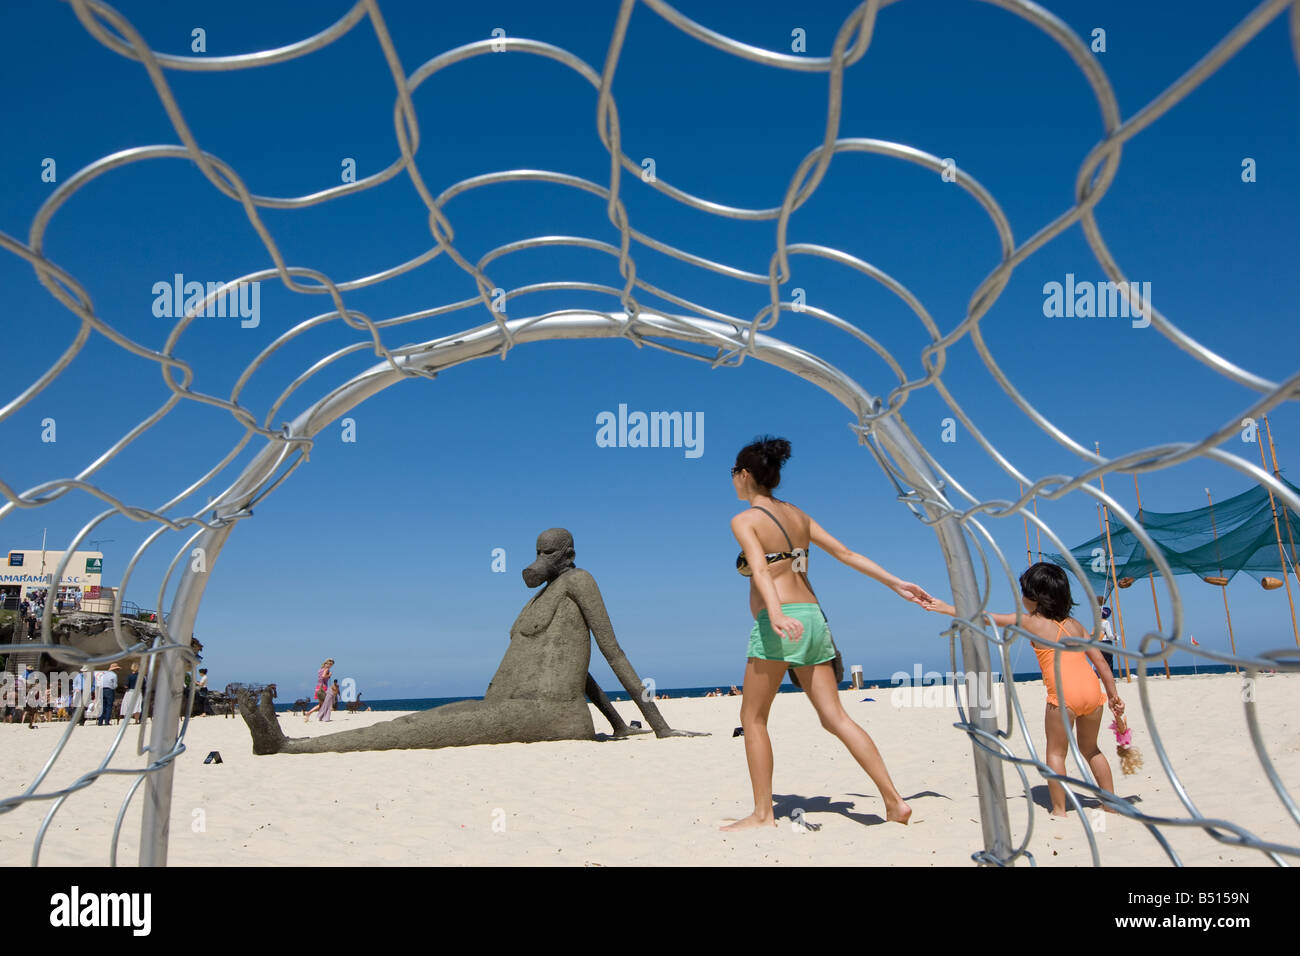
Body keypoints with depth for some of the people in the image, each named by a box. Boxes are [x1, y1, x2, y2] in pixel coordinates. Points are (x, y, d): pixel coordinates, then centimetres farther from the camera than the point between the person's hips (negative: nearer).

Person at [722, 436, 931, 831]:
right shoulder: (797, 515, 17)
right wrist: (896, 583, 16)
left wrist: (775, 614, -35)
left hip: (779, 624, -7)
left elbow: (761, 570, -21)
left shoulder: (745, 520, -4)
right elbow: (845, 553, 14)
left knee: (752, 717, 7)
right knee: (835, 716, 7)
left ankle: (762, 814, 9)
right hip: (812, 617, 7)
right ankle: (894, 800, 2)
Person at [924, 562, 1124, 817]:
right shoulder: (1074, 624, 17)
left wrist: (948, 609, 17)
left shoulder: (1030, 622, 4)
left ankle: (1059, 810, 7)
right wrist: (1113, 694, 18)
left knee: (1056, 752, 7)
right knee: (1090, 749, 23)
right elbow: (1100, 660, 14)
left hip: (1063, 693, -6)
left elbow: (987, 618, 9)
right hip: (1092, 690, 6)